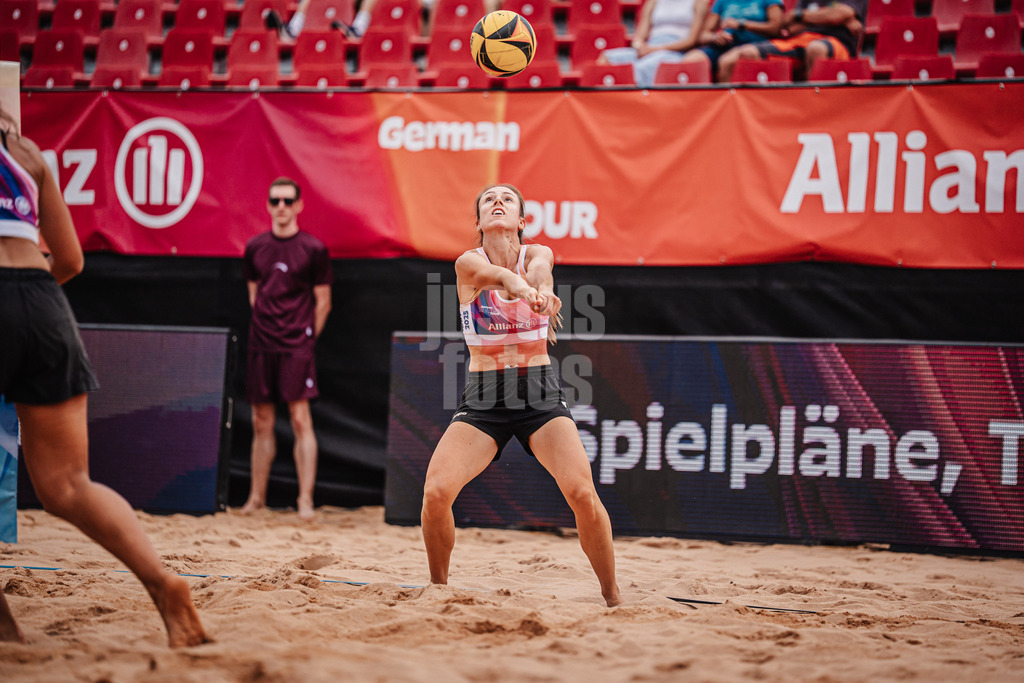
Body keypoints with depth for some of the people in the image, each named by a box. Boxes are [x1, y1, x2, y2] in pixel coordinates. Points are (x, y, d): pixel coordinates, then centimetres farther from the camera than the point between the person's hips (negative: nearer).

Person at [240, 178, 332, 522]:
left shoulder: (313, 249, -3)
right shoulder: (255, 247, 9)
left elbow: (322, 303, 1)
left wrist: (306, 337, 1)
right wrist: (266, 328, 13)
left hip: (296, 347, -4)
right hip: (261, 345, 4)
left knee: (300, 419, -9)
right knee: (261, 422, 9)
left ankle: (305, 500, -7)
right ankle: (257, 496, 17)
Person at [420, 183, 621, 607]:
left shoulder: (538, 254, 1)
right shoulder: (469, 262, -3)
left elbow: (536, 271, -24)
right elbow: (500, 275, -27)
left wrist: (540, 287, -50)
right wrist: (525, 291, -51)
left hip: (539, 392, 0)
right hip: (483, 397, 0)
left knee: (582, 493, -19)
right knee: (435, 492, -19)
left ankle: (613, 597, -3)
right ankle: (438, 586, 6)